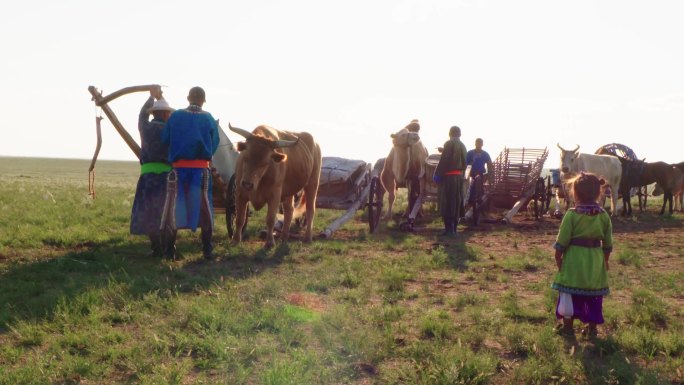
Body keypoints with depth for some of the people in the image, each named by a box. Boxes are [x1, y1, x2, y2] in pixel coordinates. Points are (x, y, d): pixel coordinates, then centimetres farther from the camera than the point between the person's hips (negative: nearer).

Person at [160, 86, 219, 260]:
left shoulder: (175, 116, 2)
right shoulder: (209, 119, 4)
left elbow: (165, 139, 5)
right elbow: (214, 144, 6)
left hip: (179, 167, 0)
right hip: (201, 168, 0)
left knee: (173, 208, 5)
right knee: (204, 208, 7)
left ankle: (169, 250, 5)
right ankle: (207, 250, 7)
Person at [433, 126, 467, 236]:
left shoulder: (449, 144, -10)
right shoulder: (462, 145, 12)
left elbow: (443, 160, -16)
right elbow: (464, 163, 15)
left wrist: (437, 174, -11)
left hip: (448, 177, -7)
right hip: (459, 177, 7)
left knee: (447, 203, -2)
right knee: (456, 203, 11)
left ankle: (449, 228, -4)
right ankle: (453, 228, 17)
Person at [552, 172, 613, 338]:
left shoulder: (572, 214, -13)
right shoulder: (604, 215, 0)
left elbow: (562, 242, -11)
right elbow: (608, 243, 6)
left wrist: (558, 257, 2)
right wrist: (605, 260, 18)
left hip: (574, 261, -4)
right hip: (596, 263, 4)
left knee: (569, 294, 7)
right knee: (594, 297, 14)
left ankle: (568, 327, 14)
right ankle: (592, 328, 23)